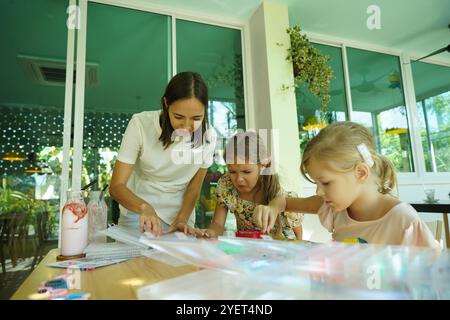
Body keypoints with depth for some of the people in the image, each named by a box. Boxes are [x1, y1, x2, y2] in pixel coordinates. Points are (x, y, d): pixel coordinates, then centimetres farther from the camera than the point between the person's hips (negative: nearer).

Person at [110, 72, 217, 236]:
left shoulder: (208, 136, -14)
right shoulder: (140, 124, -20)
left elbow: (193, 187, -3)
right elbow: (116, 186, -19)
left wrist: (182, 220, -15)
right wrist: (145, 207, -36)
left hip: (180, 216, 2)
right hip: (138, 213, -1)